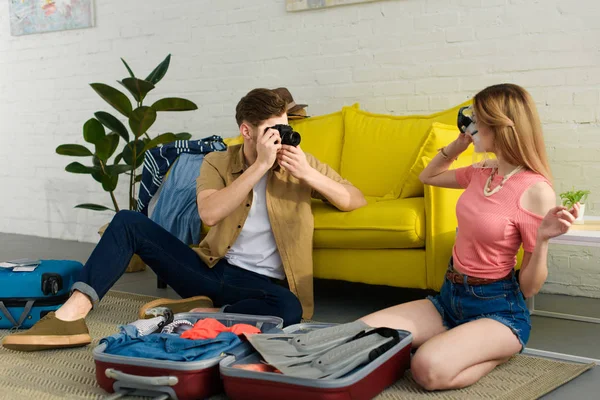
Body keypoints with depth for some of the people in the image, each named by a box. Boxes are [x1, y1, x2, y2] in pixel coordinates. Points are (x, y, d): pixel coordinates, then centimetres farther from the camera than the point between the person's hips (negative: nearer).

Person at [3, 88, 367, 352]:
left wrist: (309, 174, -16)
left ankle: (189, 315, -24)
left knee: (288, 310, -39)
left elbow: (356, 200, 0)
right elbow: (209, 214, -17)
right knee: (129, 222, -10)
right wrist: (260, 165, -19)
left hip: (262, 284, -2)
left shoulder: (299, 161, 3)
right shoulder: (217, 162, 3)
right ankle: (70, 316, -21)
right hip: (212, 271, 2)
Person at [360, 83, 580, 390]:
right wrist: (460, 143, 12)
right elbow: (428, 176, 26)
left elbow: (530, 287, -14)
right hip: (449, 298, 7)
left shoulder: (535, 190, -17)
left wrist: (543, 238, -32)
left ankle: (500, 351, -3)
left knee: (429, 370, -35)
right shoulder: (481, 174, 4)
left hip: (498, 308, -7)